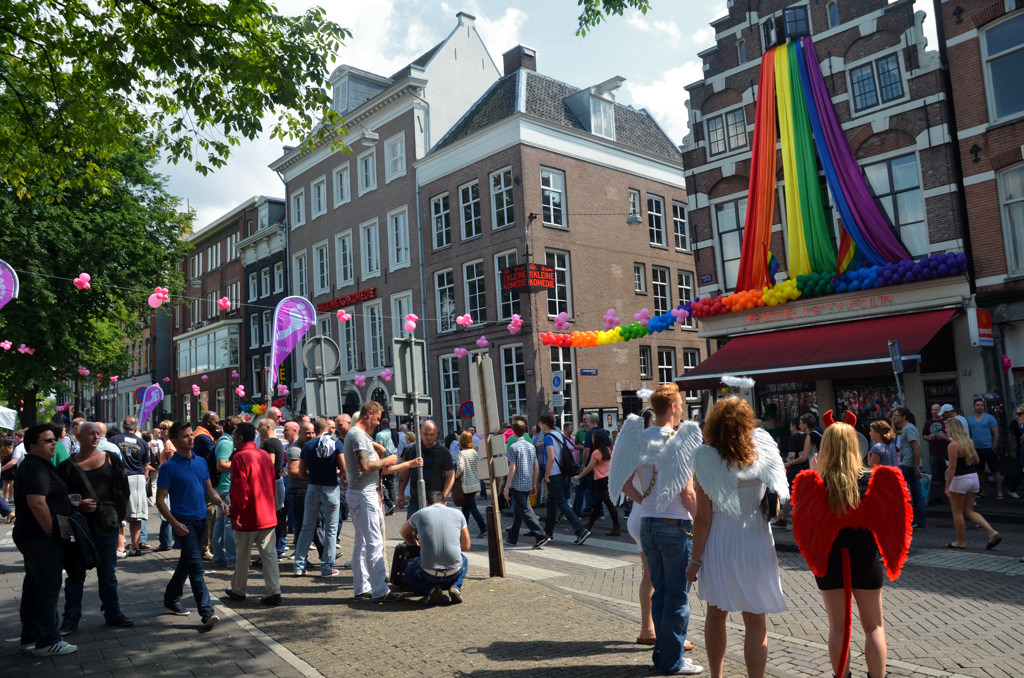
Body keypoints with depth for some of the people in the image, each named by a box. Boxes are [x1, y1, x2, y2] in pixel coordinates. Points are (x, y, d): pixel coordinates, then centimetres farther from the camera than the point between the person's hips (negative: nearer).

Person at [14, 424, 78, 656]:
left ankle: (29, 637, 26)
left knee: (33, 587, 17)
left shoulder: (35, 466, 15)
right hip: (41, 538, -11)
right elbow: (37, 504, -27)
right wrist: (52, 532, -21)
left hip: (32, 537, 11)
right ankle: (47, 642, 1)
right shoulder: (36, 469, -18)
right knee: (49, 588, -5)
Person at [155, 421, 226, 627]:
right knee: (196, 566, -12)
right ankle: (207, 612, -14)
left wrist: (219, 503, -3)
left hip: (201, 520, 6)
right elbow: (160, 500, -8)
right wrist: (175, 523, -18)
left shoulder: (201, 462, 10)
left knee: (187, 563, 18)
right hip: (184, 521, -6)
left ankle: (171, 599, 36)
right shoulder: (169, 467, -8)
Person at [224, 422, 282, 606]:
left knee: (242, 555, 11)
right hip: (268, 515, 6)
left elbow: (239, 490, -18)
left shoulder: (240, 458, -14)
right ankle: (274, 592, 2)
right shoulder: (264, 455, 7)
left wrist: (234, 514, -8)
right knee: (269, 553, 5)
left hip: (248, 517, -6)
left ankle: (238, 591, 27)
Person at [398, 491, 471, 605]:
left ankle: (431, 589, 5)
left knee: (409, 573, 33)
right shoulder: (457, 513, 7)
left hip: (429, 573, -1)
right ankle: (455, 587, 9)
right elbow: (466, 546, 15)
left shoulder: (420, 514, 7)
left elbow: (403, 531, 29)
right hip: (454, 573, 1)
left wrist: (416, 544, 47)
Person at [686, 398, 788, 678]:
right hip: (755, 543, 1)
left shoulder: (706, 459, -13)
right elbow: (779, 492, 15)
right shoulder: (762, 450, -6)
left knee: (716, 614, 18)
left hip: (718, 544, -1)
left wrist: (695, 560, -3)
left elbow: (703, 518, -11)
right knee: (755, 622, 10)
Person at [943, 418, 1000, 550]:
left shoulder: (953, 445, -18)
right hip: (974, 477, 8)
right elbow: (976, 460, 15)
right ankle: (993, 533, 3)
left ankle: (960, 542, 15)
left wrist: (947, 486, -15)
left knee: (957, 512, 7)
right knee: (969, 511, 16)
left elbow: (952, 468, -20)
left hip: (960, 480, -8)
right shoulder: (969, 441, 6)